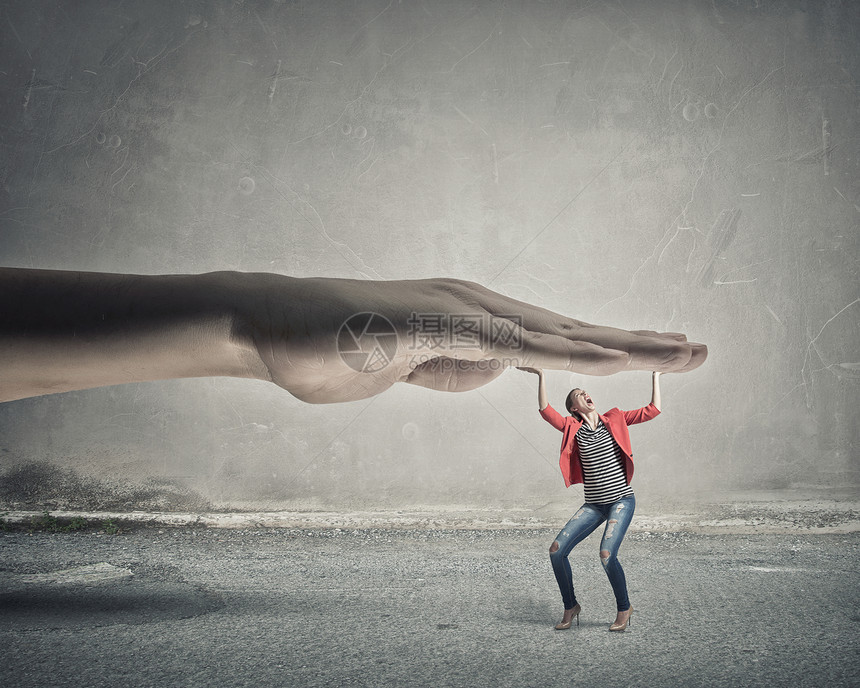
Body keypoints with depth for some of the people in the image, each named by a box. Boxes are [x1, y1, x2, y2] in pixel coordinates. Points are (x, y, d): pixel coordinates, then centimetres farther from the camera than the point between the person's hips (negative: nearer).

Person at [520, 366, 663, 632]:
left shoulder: (614, 420, 3)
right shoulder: (573, 429, 5)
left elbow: (653, 410, 1)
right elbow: (545, 410, -6)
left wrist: (655, 375, 4)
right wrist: (541, 376, -5)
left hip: (621, 500, -3)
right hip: (593, 505, 3)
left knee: (607, 554, -22)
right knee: (557, 550, -9)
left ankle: (624, 608, 4)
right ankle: (570, 606, 13)